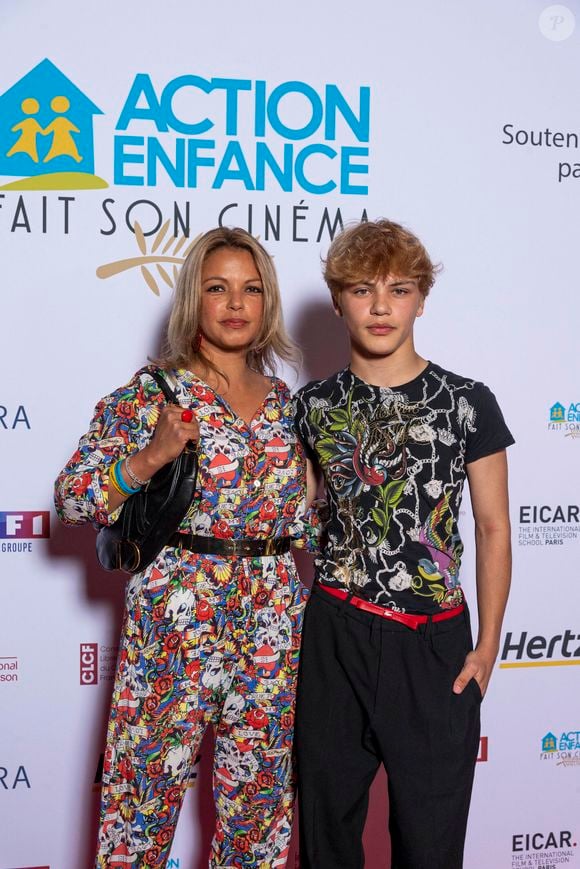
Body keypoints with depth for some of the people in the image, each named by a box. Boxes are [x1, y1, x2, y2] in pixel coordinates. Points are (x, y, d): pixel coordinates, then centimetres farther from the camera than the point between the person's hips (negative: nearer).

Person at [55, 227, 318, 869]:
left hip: (273, 618, 5)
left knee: (260, 787, 13)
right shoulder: (151, 393, -4)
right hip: (176, 617, -4)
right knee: (148, 782, 2)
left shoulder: (285, 402, 11)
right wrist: (148, 459, -18)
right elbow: (71, 499, -6)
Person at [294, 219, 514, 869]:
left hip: (434, 643, -2)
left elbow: (492, 528, 0)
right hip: (334, 636, 2)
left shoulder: (468, 403, -4)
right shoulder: (312, 406, 4)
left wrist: (487, 645, -2)